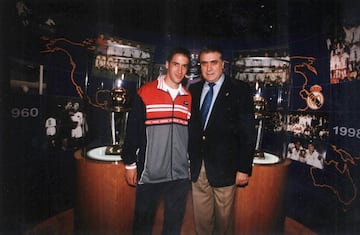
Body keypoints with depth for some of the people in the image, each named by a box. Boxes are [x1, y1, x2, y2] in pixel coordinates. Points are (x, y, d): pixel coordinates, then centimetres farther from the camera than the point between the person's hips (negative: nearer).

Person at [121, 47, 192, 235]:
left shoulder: (189, 98, 6)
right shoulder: (145, 93, -5)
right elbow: (132, 131, -3)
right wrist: (130, 163, -2)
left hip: (180, 175, 3)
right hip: (149, 173, -3)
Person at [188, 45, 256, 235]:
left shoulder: (240, 90, -5)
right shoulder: (193, 90, 7)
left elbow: (248, 132, -7)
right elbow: (190, 127, 7)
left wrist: (244, 168, -10)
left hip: (223, 168, -3)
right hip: (197, 168, 4)